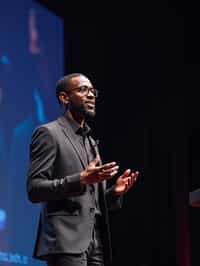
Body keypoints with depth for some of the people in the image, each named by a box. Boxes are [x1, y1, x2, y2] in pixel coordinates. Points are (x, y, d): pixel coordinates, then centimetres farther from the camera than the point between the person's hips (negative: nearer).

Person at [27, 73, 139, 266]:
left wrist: (115, 192, 6)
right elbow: (34, 189, -9)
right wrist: (81, 180, -20)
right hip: (66, 242, -8)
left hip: (96, 243, 8)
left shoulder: (91, 142, 25)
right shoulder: (48, 134, 1)